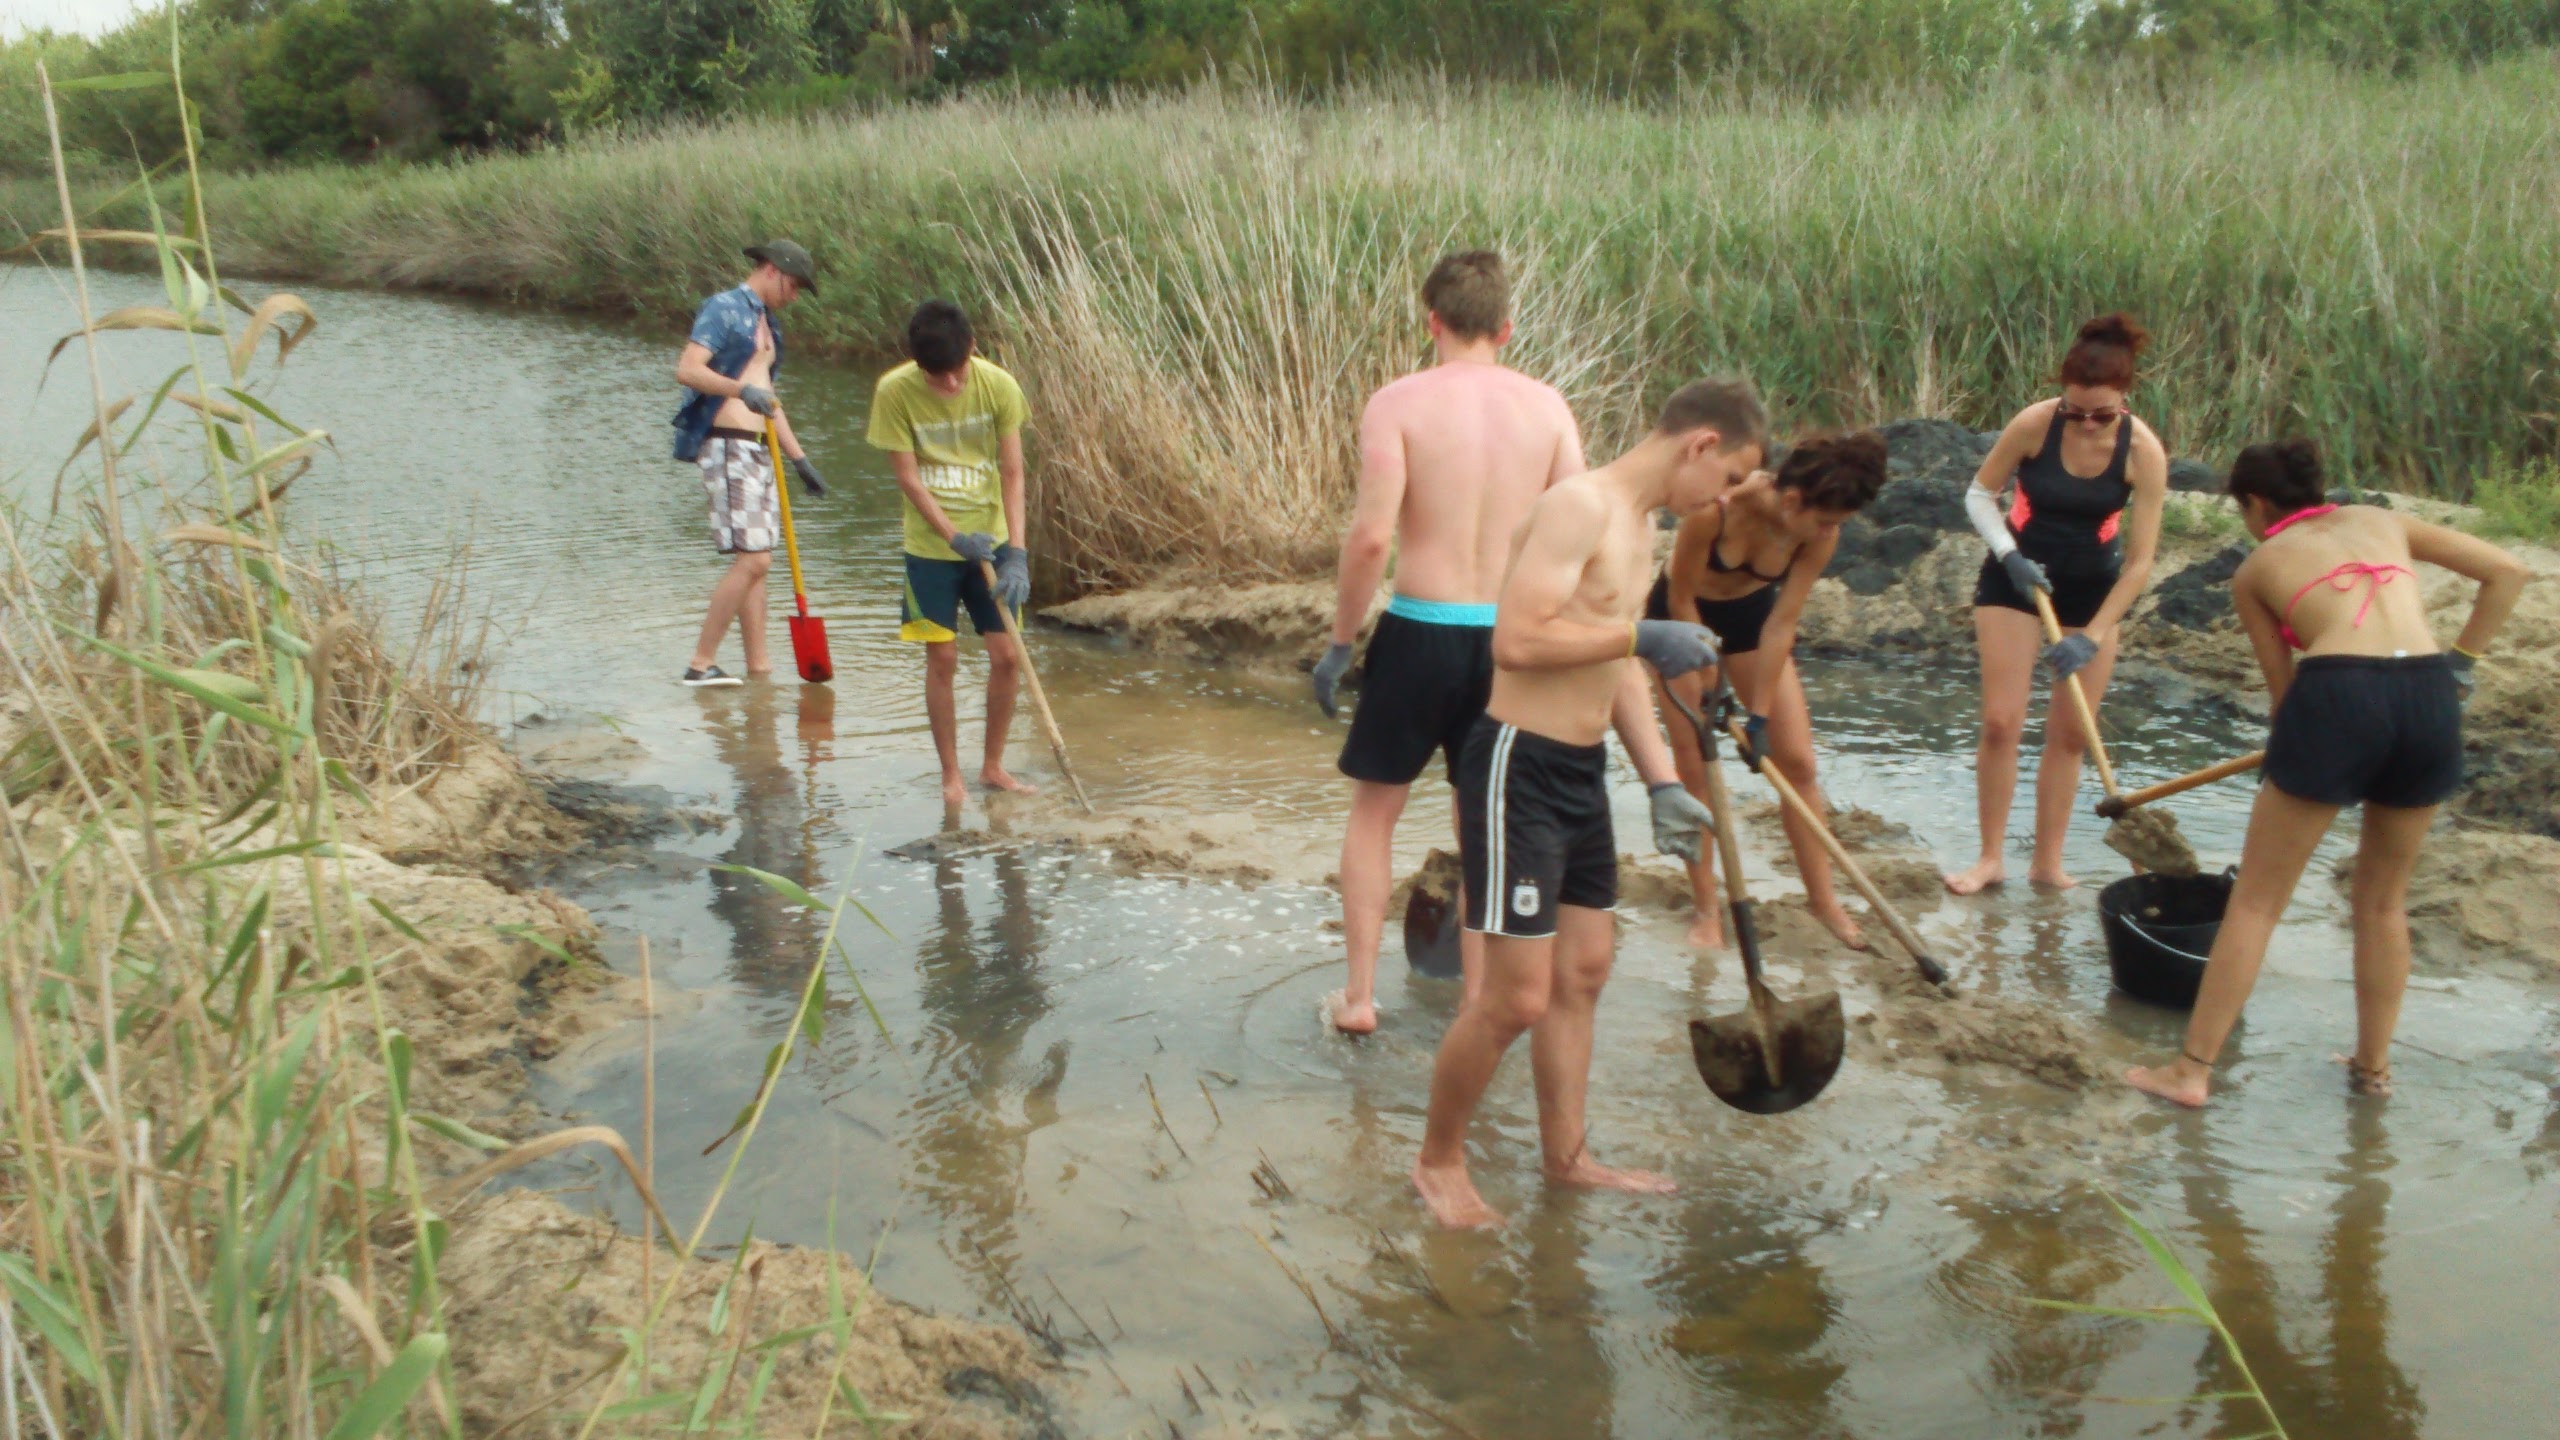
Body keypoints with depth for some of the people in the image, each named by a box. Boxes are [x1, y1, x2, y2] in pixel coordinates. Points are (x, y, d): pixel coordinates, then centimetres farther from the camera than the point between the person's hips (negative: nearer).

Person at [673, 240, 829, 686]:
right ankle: (700, 664, -7)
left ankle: (760, 669, 10)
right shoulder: (724, 309, -6)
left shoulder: (765, 322, 22)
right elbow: (687, 369, -19)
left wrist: (799, 457, 23)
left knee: (754, 561, 8)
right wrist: (742, 389, -33)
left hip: (756, 450, 9)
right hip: (727, 446, -9)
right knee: (753, 558, -14)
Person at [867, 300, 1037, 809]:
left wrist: (1016, 552, -16)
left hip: (992, 541, 2)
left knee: (1007, 655, 1)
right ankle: (951, 775, 15)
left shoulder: (998, 386, -11)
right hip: (931, 547, -2)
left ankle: (993, 766, 20)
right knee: (942, 659, 0)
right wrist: (955, 536, -18)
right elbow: (907, 475, -11)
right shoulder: (894, 392, -15)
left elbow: (1012, 472, -9)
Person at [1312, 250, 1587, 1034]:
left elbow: (1372, 534, -17)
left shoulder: (1398, 403, -8)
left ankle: (1359, 995, 20)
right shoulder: (1547, 406, 1)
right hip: (1510, 637, 3)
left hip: (1420, 628, -2)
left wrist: (1339, 642, -6)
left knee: (1374, 809, 17)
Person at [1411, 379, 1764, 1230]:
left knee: (1585, 972, 16)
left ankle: (1567, 1157, 31)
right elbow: (1517, 640, -27)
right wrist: (1642, 636, -20)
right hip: (1519, 767, -10)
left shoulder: (1641, 524, 14)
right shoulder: (1579, 505, -17)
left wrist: (1662, 783, 16)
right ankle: (1438, 1161, 16)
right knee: (1519, 997, -5)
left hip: (1582, 771, 10)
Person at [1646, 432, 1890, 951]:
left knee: (1796, 760, -1)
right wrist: (1707, 692, -18)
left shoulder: (1819, 534, -23)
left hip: (1751, 613, 4)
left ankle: (1823, 898, 11)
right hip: (1681, 613, -3)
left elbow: (1782, 624, -18)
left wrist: (1760, 716, -19)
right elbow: (1681, 599, -22)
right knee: (1693, 763, -4)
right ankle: (1707, 907, 6)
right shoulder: (1715, 509, -36)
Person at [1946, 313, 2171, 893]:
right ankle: (1991, 858, 4)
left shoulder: (2143, 451, -20)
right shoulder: (2034, 424, -22)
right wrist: (2010, 555, -22)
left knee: (2071, 733, 5)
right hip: (2016, 575, -1)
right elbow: (1979, 495, -7)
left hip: (2094, 588, 1)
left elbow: (2139, 561, -17)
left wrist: (2092, 635, -22)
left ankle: (2048, 863, 15)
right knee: (2001, 721, -7)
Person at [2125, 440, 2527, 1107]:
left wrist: (2288, 749, 35)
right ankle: (2374, 1066, 32)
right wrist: (2459, 663, 20)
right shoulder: (2385, 521, 25)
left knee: (2255, 901, 8)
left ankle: (2192, 1069, 12)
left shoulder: (2255, 569, 17)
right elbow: (2506, 572, 18)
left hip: (2336, 696, -3)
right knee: (2384, 899, 23)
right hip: (2431, 698, 4)